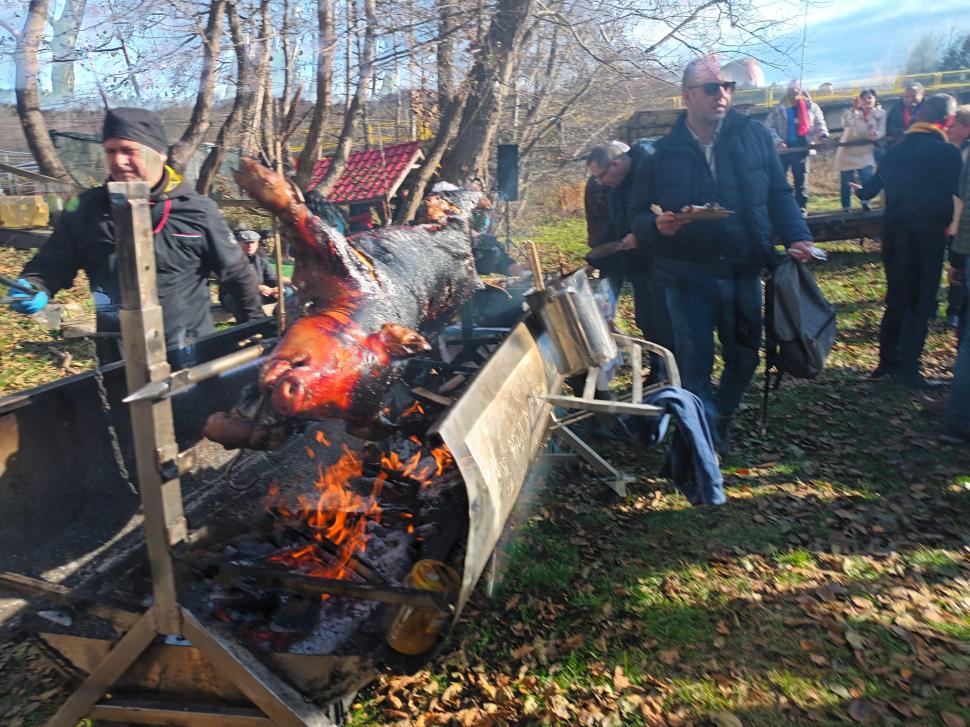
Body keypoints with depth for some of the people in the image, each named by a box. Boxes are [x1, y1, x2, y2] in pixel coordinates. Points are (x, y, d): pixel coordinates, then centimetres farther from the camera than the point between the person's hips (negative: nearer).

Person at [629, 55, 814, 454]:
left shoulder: (754, 136, 3)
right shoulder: (663, 152, -3)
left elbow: (779, 194, 7)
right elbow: (638, 212, 1)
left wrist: (797, 237, -6)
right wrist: (656, 225, -21)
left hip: (744, 271, 3)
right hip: (688, 277, -3)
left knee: (744, 357, 16)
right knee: (696, 365, 3)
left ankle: (721, 419, 42)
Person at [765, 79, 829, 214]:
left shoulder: (811, 106, 8)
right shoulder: (779, 109, 4)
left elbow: (819, 122, 9)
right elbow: (769, 126, 0)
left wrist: (822, 134, -12)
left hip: (801, 146, 1)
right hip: (784, 147, -1)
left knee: (801, 180, 4)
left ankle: (801, 209, 9)